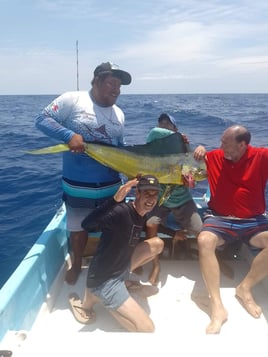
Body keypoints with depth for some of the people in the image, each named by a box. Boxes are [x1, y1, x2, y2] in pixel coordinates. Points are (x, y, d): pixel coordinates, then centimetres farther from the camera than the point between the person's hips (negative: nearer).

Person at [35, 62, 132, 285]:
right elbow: (43, 119, -11)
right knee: (78, 228, 16)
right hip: (78, 186, -4)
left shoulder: (119, 114, 8)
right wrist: (69, 135, -25)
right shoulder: (72, 100, -9)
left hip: (111, 186, 4)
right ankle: (77, 264, 42)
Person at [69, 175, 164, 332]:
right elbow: (87, 225, -40)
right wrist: (115, 200, -51)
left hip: (121, 268, 9)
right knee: (147, 328, -10)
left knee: (157, 243, 4)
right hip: (103, 281, -9)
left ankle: (122, 279, 12)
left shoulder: (143, 216, 2)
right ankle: (93, 297, 2)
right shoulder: (122, 211, -27)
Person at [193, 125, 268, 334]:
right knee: (204, 240, -31)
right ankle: (217, 307, -28)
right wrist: (198, 152, -4)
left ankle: (245, 288, -8)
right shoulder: (214, 157, 2)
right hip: (220, 219, 0)